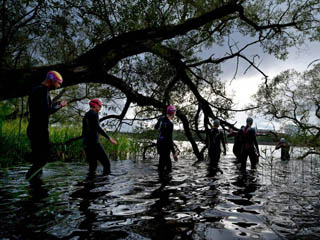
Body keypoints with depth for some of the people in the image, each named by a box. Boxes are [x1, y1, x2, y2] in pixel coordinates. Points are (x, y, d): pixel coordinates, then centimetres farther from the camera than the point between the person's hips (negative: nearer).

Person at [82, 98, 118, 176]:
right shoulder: (94, 114, -6)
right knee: (106, 164, -5)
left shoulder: (85, 116, 21)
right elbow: (97, 127, -22)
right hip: (94, 143, -9)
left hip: (86, 144, 9)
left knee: (92, 166, 14)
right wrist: (109, 138, -25)